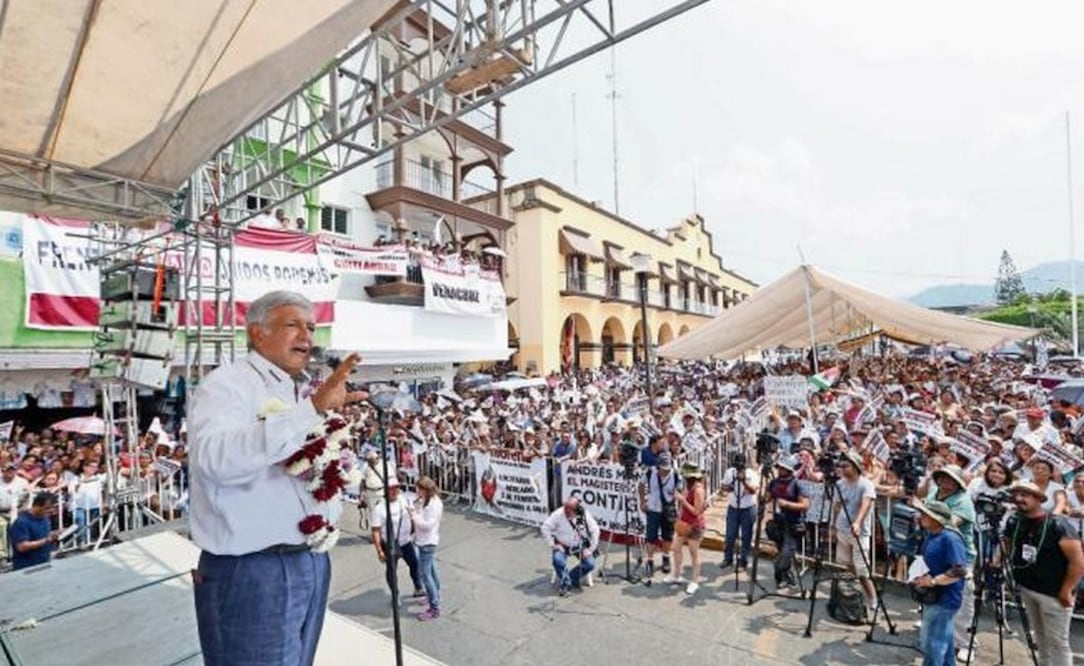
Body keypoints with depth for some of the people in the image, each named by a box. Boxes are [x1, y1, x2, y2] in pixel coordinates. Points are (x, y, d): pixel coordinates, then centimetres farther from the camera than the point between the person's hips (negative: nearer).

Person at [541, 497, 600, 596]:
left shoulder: (585, 516, -17)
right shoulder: (558, 514, -22)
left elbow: (595, 531, -5)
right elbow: (545, 527, -15)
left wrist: (590, 549, -8)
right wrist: (552, 544, -15)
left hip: (580, 546, 2)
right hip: (562, 546, -1)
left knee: (590, 564, -18)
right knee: (558, 560, -30)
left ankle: (572, 577, 10)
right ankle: (565, 584, -4)